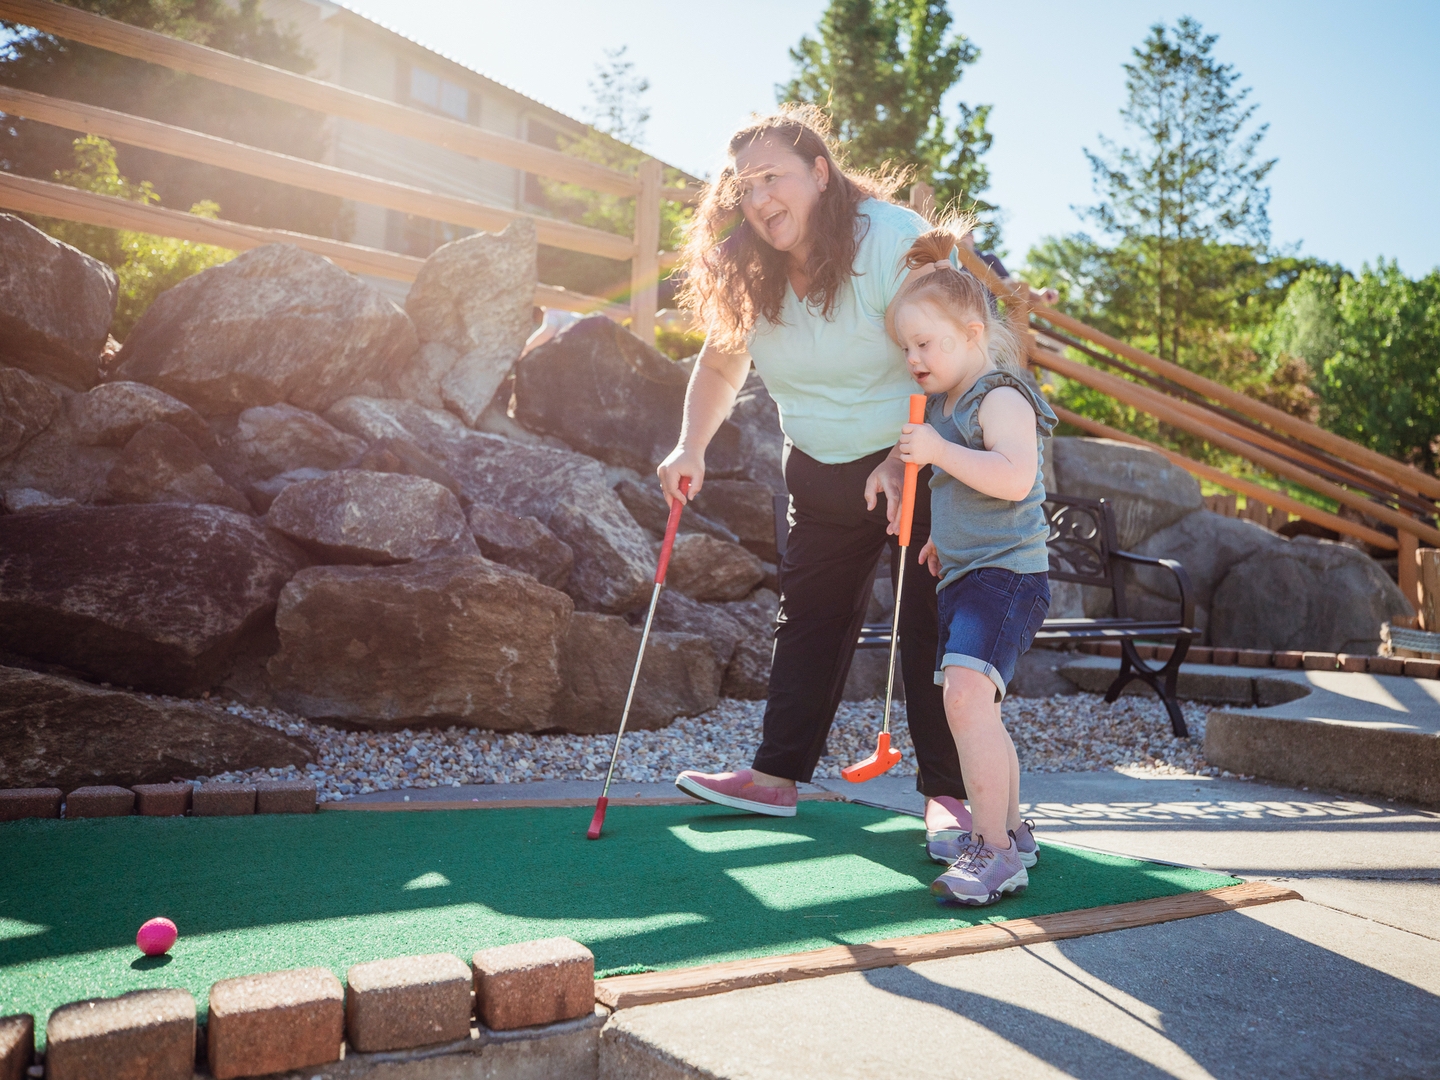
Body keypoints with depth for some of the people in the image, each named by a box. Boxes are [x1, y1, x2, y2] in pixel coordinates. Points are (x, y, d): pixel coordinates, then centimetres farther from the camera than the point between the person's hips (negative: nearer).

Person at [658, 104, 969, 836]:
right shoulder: (749, 270, -3)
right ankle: (776, 775, 16)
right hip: (822, 469, 6)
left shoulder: (896, 240, -21)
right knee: (807, 617, 8)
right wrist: (691, 447, -9)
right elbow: (720, 363, 7)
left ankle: (948, 791, 3)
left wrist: (902, 462, -33)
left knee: (932, 624, -6)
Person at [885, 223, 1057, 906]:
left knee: (966, 696, -25)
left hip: (1007, 573, -11)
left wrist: (939, 452, -28)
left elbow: (1014, 478, -29)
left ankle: (995, 851, -18)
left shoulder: (1001, 396, -12)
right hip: (965, 575, 11)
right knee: (975, 708, 18)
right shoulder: (944, 405, 17)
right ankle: (1007, 830, 33)